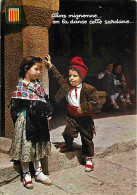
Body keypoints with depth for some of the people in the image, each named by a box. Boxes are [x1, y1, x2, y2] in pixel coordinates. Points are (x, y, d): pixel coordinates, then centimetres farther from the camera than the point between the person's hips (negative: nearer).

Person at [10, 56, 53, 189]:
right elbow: (15, 106, -10)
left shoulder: (38, 84, 7)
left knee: (37, 146, 16)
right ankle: (26, 175, 22)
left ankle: (38, 173, 30)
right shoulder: (20, 86, -11)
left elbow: (45, 100, 9)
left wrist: (48, 113, -1)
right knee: (25, 145, 4)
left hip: (39, 121, 6)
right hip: (25, 121, -6)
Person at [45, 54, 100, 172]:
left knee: (87, 138, 7)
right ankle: (69, 145, 41)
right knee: (68, 133, 4)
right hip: (72, 116, 4)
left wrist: (84, 107, -26)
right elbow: (59, 77, 16)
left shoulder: (88, 89, -19)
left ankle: (89, 158, 23)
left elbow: (95, 102, -17)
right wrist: (50, 66, 18)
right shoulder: (66, 84, -1)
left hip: (85, 117, -4)